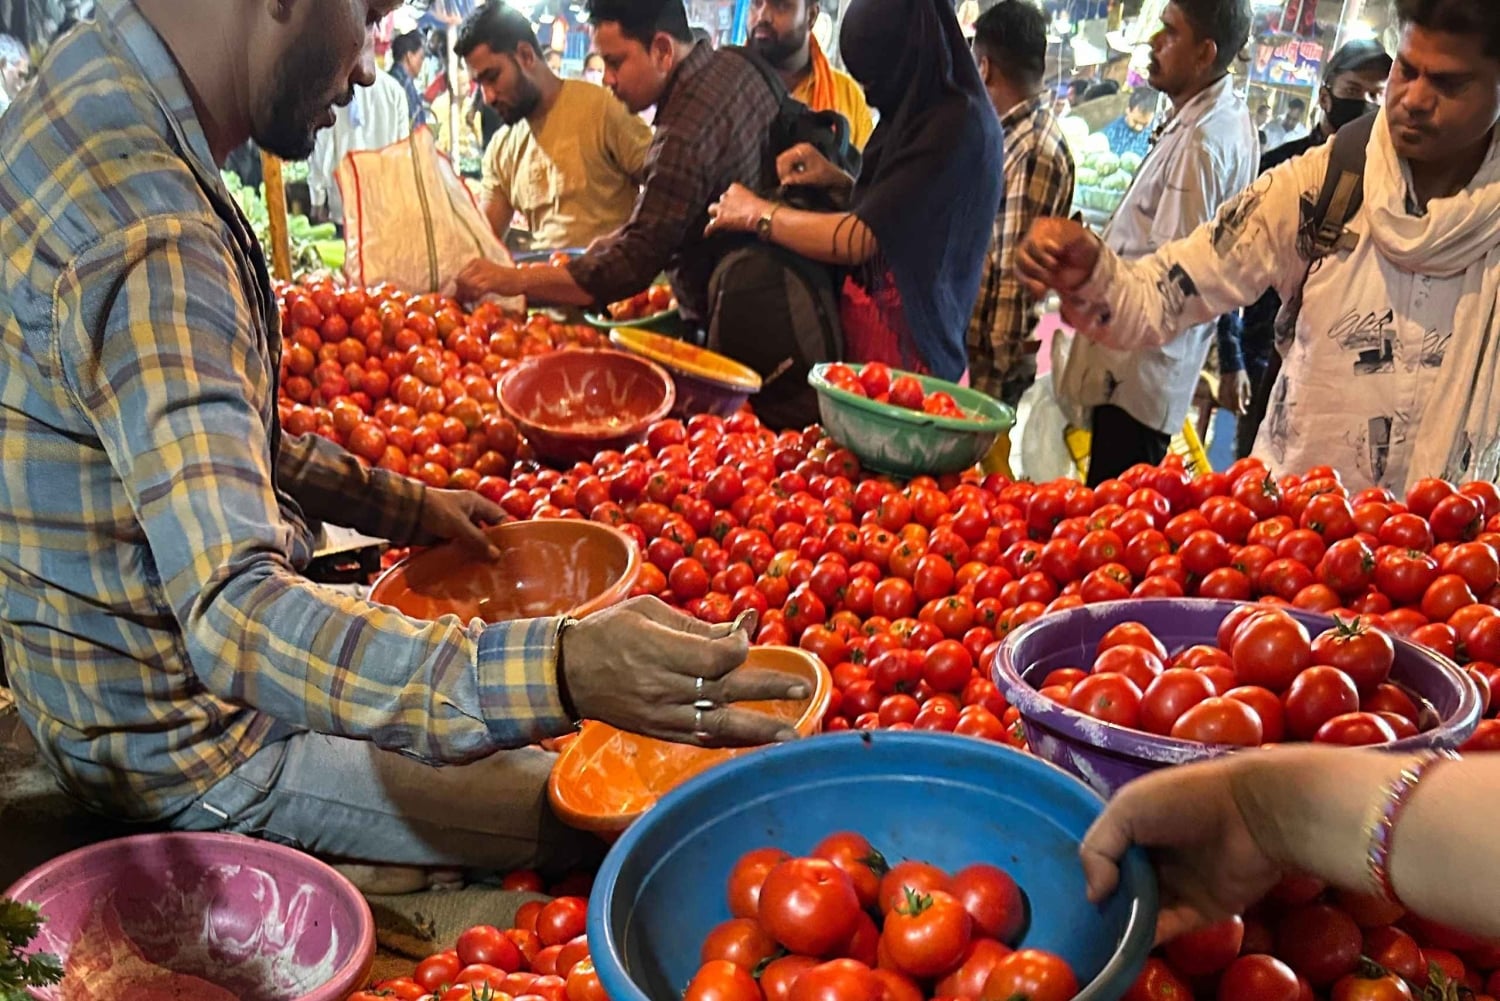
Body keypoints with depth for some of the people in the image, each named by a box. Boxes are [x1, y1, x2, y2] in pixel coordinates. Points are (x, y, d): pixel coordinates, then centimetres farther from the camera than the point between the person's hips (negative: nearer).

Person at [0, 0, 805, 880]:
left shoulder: (99, 90, 1)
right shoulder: (149, 236, -33)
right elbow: (234, 614, -42)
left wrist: (400, 506, 11)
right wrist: (559, 673, -53)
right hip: (183, 749, -10)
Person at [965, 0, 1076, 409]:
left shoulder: (1035, 151, -17)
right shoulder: (1012, 135, 10)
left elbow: (1014, 273, -19)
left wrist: (991, 372, -17)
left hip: (988, 360, -8)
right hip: (964, 342, 8)